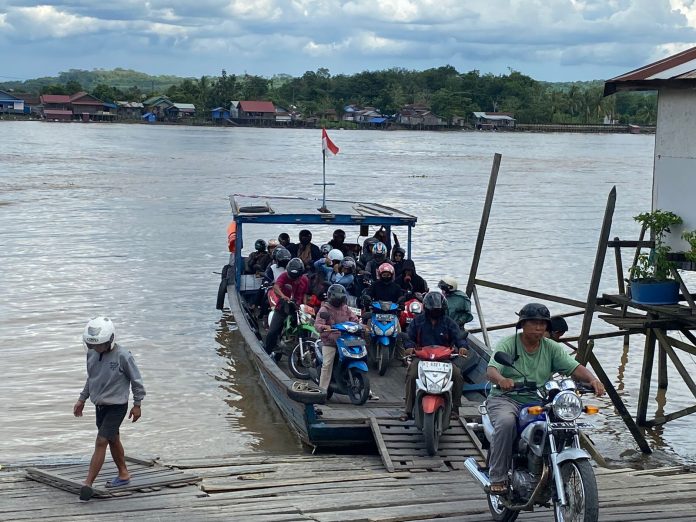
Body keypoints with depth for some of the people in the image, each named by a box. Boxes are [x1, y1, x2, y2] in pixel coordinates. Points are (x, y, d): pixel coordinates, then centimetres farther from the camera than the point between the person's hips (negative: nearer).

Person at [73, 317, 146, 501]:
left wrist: (137, 404, -5)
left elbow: (136, 380, -9)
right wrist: (82, 399, 15)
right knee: (113, 440, 18)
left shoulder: (123, 356, -21)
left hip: (117, 406, -7)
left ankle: (88, 484, -12)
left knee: (101, 442, -12)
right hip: (100, 405, 7)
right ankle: (123, 474, 34)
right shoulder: (92, 353, -3)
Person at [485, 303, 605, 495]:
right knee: (506, 422, -36)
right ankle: (498, 477, -25)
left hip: (539, 401, 4)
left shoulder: (551, 348, 10)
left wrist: (592, 379, -24)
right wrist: (501, 380, -42)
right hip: (506, 398, -4)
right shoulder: (508, 344, -2)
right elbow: (491, 370, -18)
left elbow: (574, 367, -2)